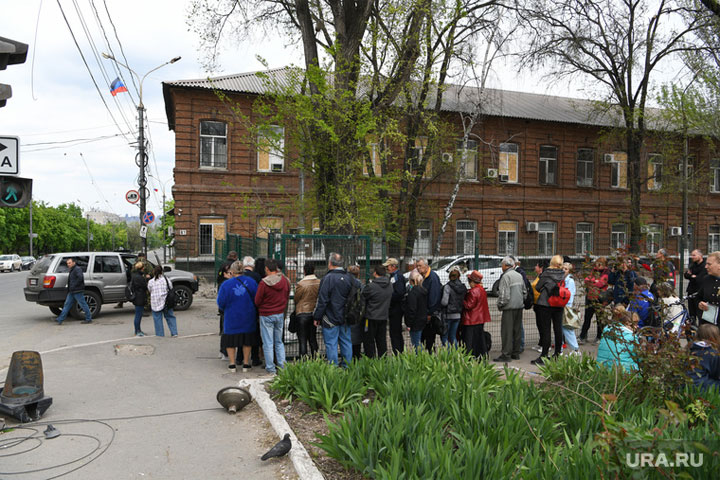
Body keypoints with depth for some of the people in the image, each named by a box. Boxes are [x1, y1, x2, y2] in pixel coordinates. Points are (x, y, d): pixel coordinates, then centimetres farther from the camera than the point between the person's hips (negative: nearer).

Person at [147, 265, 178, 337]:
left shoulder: (151, 282, -5)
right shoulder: (167, 279, -2)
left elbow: (149, 290, 6)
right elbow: (171, 289, 5)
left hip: (156, 302, -1)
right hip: (166, 301, 2)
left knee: (157, 318, 9)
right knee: (170, 317, 9)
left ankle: (160, 333, 13)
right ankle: (174, 332, 7)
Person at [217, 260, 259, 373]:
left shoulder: (226, 284, -13)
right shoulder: (251, 281, -7)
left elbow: (221, 303, -7)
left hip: (232, 318, -2)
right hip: (248, 317, 2)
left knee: (230, 340, 13)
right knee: (247, 340, 15)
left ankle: (232, 364, 16)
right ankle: (246, 364, 19)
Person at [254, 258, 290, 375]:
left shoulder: (263, 283, -18)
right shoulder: (285, 280, -3)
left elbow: (257, 301, -9)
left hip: (266, 316, -5)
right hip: (280, 314, 5)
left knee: (268, 343, 5)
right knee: (279, 342, 17)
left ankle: (271, 368, 10)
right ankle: (282, 366, 16)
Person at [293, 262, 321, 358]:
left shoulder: (300, 284, -16)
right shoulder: (320, 283, -5)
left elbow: (296, 299, -4)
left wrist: (296, 310, 15)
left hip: (302, 313, -5)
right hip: (315, 313, 5)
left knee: (302, 340, 3)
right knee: (313, 338, 17)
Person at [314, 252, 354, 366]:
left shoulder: (328, 278, -13)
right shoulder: (350, 278, 5)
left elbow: (322, 300, -13)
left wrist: (317, 317, -5)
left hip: (330, 319, -6)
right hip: (346, 318, 6)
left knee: (331, 344, 2)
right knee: (346, 343, 13)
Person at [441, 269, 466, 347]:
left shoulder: (448, 286, -13)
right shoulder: (463, 287, 3)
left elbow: (444, 302, -17)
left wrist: (440, 302, 3)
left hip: (448, 315, -6)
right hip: (458, 315, 6)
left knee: (445, 336, 3)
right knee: (453, 336, 17)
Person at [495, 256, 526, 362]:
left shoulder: (506, 276, -12)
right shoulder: (519, 275, 14)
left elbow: (504, 294, -17)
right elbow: (524, 291, 19)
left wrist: (500, 305, -5)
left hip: (509, 307, -8)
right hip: (519, 306, 8)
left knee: (507, 331, -5)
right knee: (517, 330, 13)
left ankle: (506, 354, -4)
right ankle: (516, 353, 19)